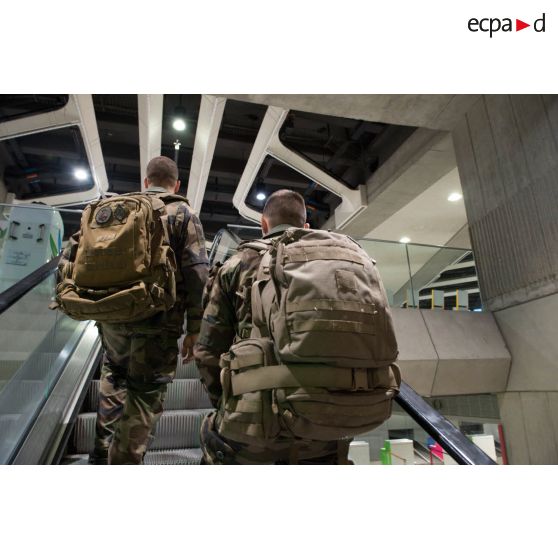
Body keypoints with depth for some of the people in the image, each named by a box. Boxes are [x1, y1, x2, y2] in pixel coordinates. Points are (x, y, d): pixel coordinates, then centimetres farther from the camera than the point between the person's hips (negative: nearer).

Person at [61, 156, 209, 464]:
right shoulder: (183, 214, -1)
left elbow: (73, 250, 14)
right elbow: (197, 274, -11)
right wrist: (194, 329, -8)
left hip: (111, 316, 5)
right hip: (157, 323, -5)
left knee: (114, 373, 28)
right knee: (145, 395, 5)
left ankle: (102, 455, 32)